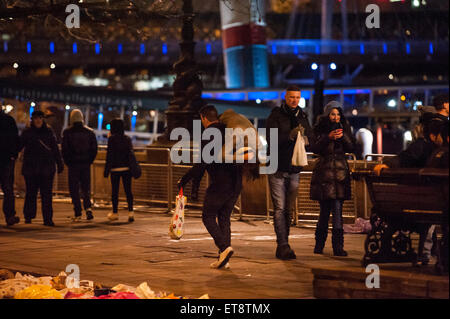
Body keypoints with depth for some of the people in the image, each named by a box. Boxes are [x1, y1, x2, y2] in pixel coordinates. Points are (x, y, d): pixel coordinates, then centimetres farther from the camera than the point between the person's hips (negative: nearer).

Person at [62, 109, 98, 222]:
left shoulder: (67, 132, -5)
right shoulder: (89, 132, 4)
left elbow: (64, 149, -7)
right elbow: (94, 149, 4)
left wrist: (67, 162, 4)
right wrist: (89, 161, 11)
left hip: (73, 164, -3)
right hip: (86, 164, 3)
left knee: (74, 189, 4)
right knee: (86, 187, 13)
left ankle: (78, 214, 1)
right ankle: (88, 207, -9)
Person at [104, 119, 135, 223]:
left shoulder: (112, 139, -7)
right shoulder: (127, 139, 6)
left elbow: (109, 155, -8)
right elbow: (131, 153, 9)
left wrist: (106, 170, -4)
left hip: (115, 168, -4)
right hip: (127, 168, 4)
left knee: (115, 191, 6)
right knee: (128, 190, 3)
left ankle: (115, 213, 14)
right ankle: (130, 212, -8)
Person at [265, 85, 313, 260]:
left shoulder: (302, 117, 11)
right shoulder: (275, 116, -3)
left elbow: (311, 139, 7)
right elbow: (271, 140, -16)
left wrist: (305, 139, -15)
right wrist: (290, 135, -28)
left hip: (294, 169, 5)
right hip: (277, 169, -5)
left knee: (289, 209, 7)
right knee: (280, 208, -9)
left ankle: (282, 246, 15)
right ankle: (283, 246, -13)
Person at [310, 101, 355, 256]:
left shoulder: (344, 127, 12)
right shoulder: (320, 128, 4)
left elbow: (351, 148, 5)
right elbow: (315, 148, -7)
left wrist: (343, 137, -12)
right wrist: (328, 137, -20)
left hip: (340, 172, 2)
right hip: (324, 172, -1)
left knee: (337, 208, -8)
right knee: (325, 210, -2)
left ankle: (338, 246, -11)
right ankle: (319, 244, 13)